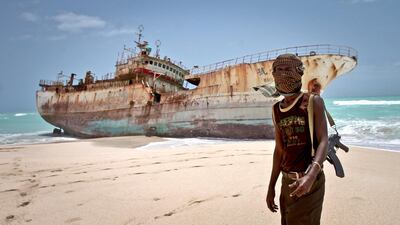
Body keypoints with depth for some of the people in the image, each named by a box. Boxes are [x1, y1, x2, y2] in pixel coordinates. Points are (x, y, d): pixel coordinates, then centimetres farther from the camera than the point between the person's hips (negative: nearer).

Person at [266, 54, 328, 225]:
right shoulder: (276, 109, 8)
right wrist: (271, 187, 12)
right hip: (287, 182, 6)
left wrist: (311, 176, -34)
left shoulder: (313, 102, -8)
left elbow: (323, 142, -17)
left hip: (310, 181, -5)